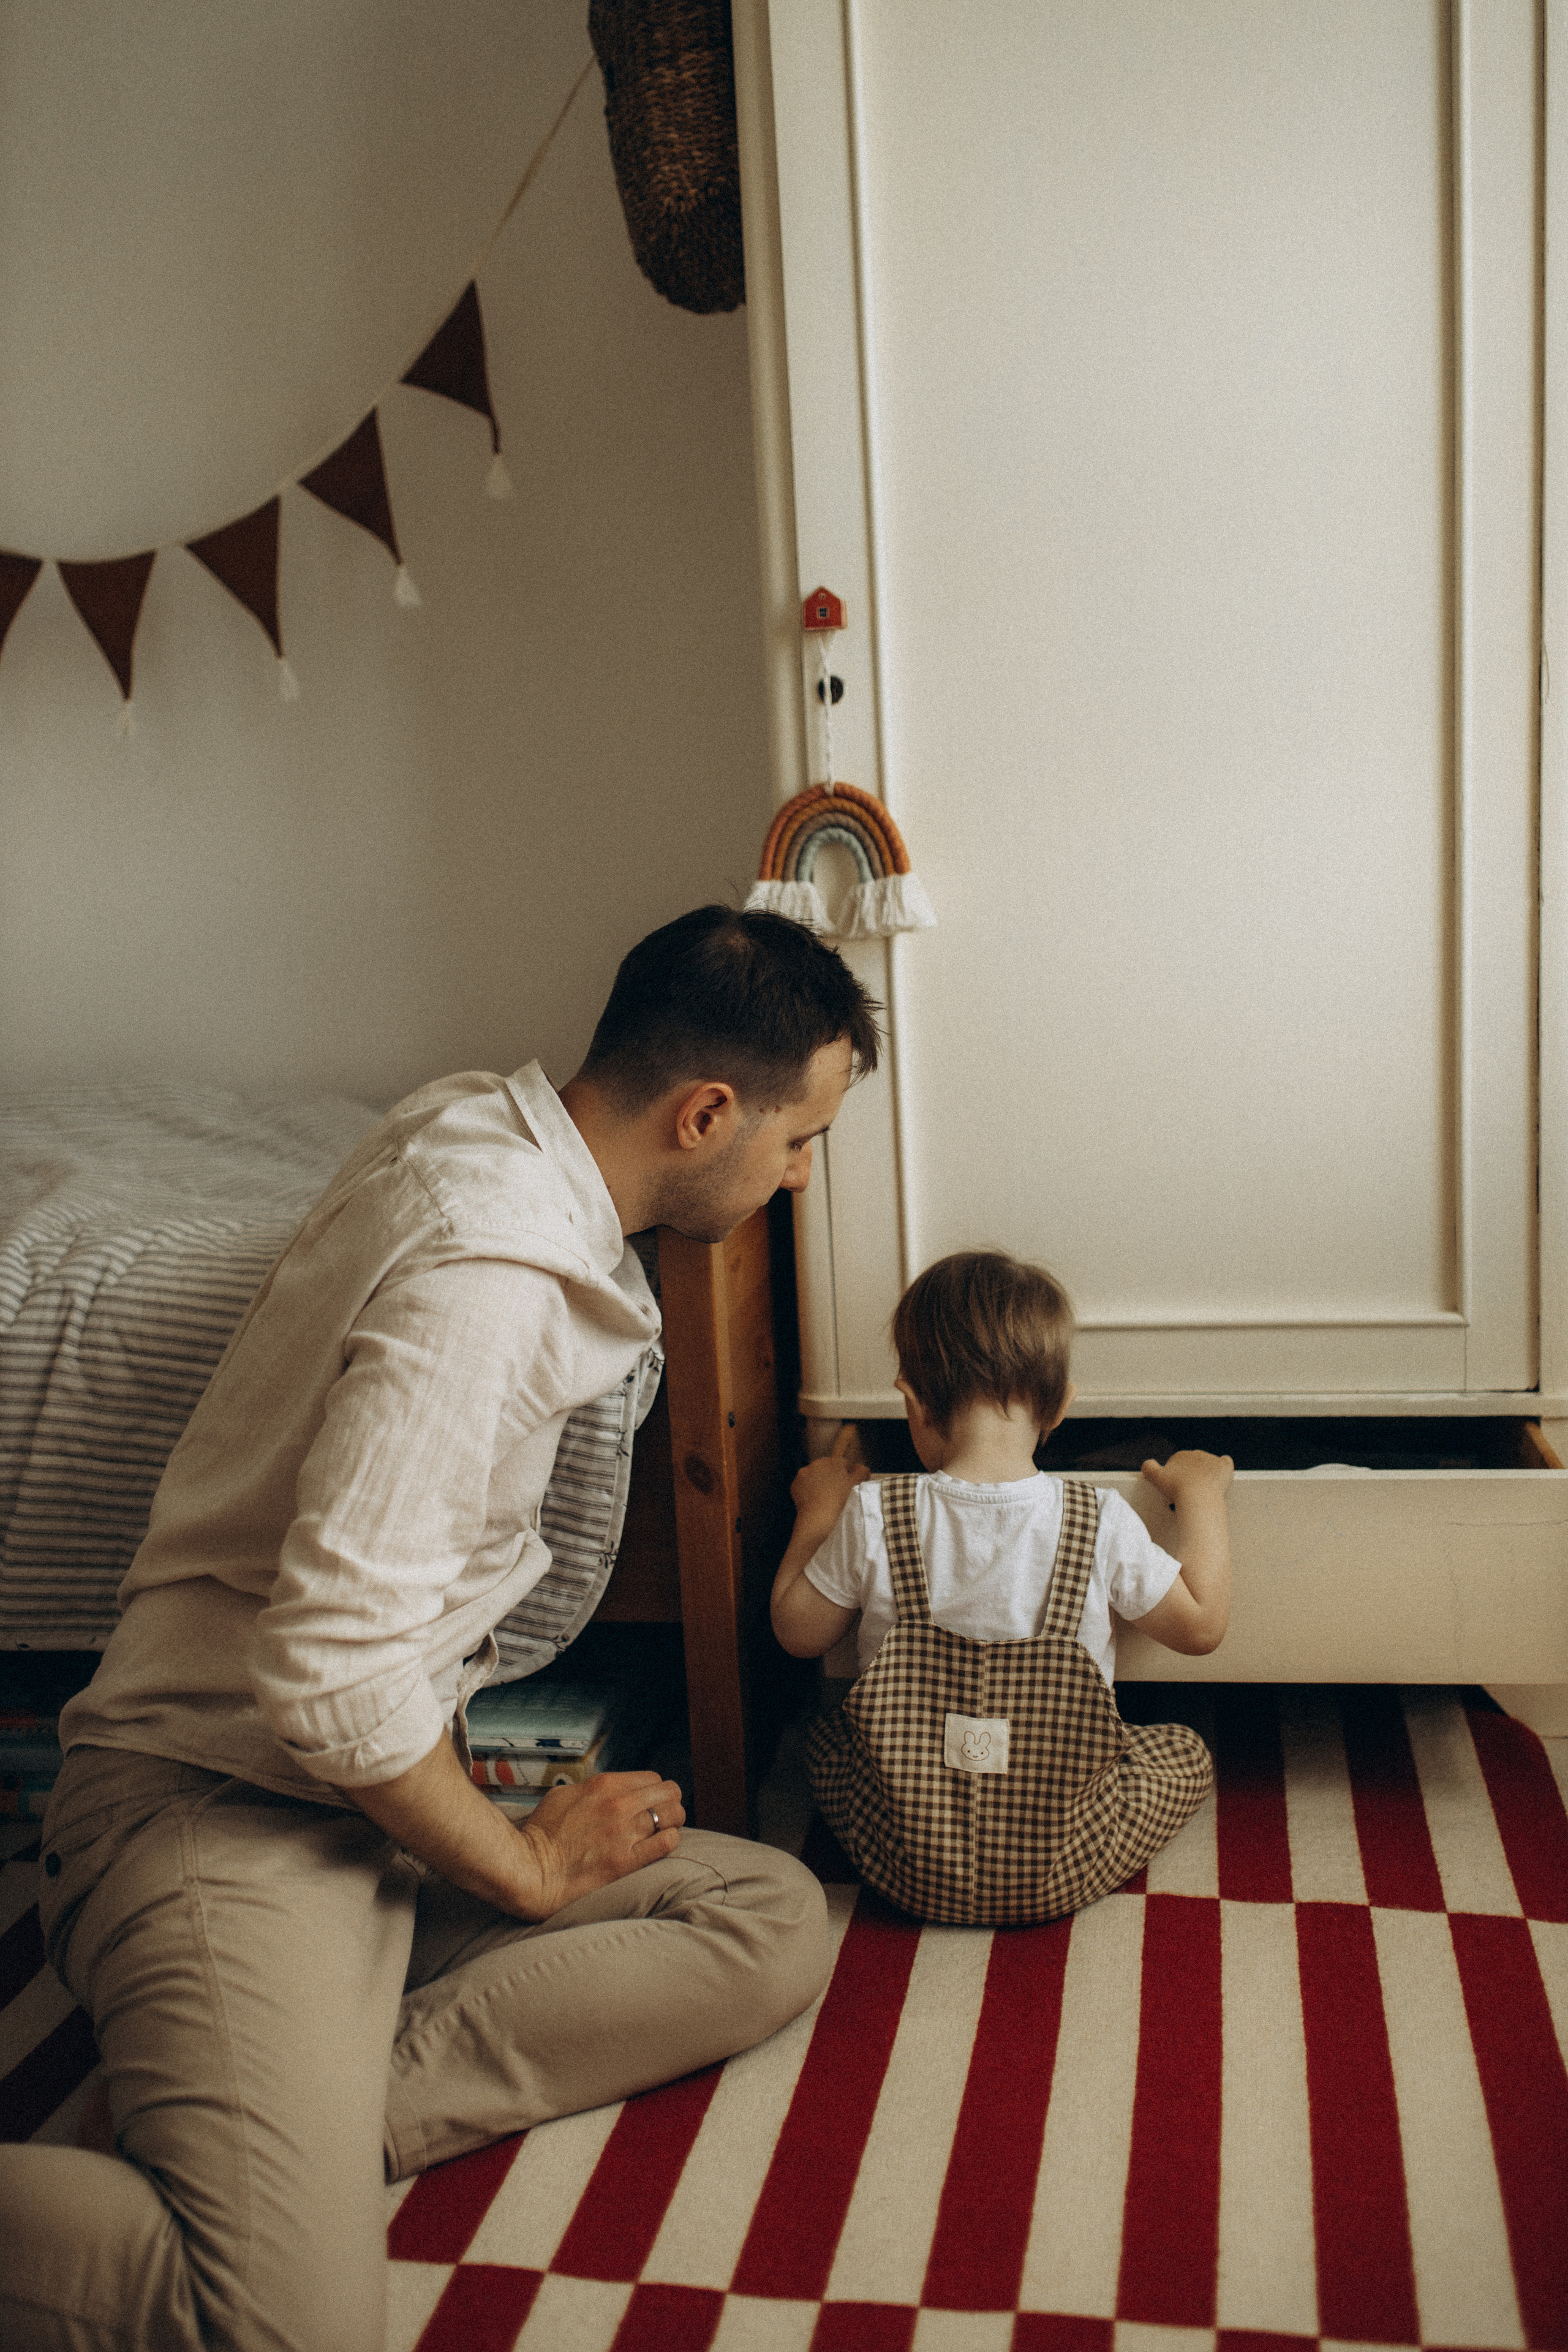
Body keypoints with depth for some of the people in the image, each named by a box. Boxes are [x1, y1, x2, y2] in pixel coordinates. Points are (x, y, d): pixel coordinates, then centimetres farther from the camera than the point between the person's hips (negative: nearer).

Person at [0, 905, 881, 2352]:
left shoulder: (481, 1125, 5)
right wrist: (529, 1864, -11)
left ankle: (320, 2119, -10)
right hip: (223, 1805, -10)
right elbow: (329, 1674, -28)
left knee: (778, 1922, -3)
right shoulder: (487, 1276, -24)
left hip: (370, 1795, 10)